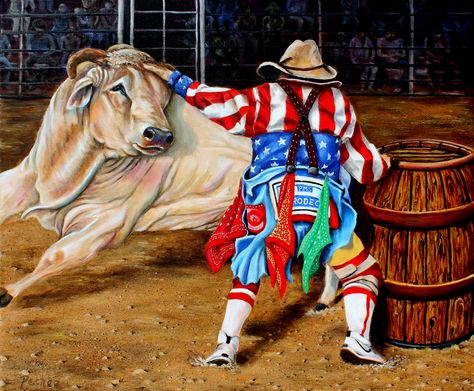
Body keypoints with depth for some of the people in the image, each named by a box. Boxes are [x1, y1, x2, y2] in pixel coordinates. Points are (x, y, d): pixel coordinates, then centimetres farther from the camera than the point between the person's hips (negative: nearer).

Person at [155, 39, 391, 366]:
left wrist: (175, 80, 20)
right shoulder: (338, 102, 16)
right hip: (321, 206, -1)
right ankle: (357, 339, -5)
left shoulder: (263, 99, 12)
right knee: (363, 272, 14)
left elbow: (218, 101, 6)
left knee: (247, 274, 22)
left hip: (268, 207, 1)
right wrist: (384, 166, 44)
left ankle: (226, 345, 11)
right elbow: (362, 161, 23)